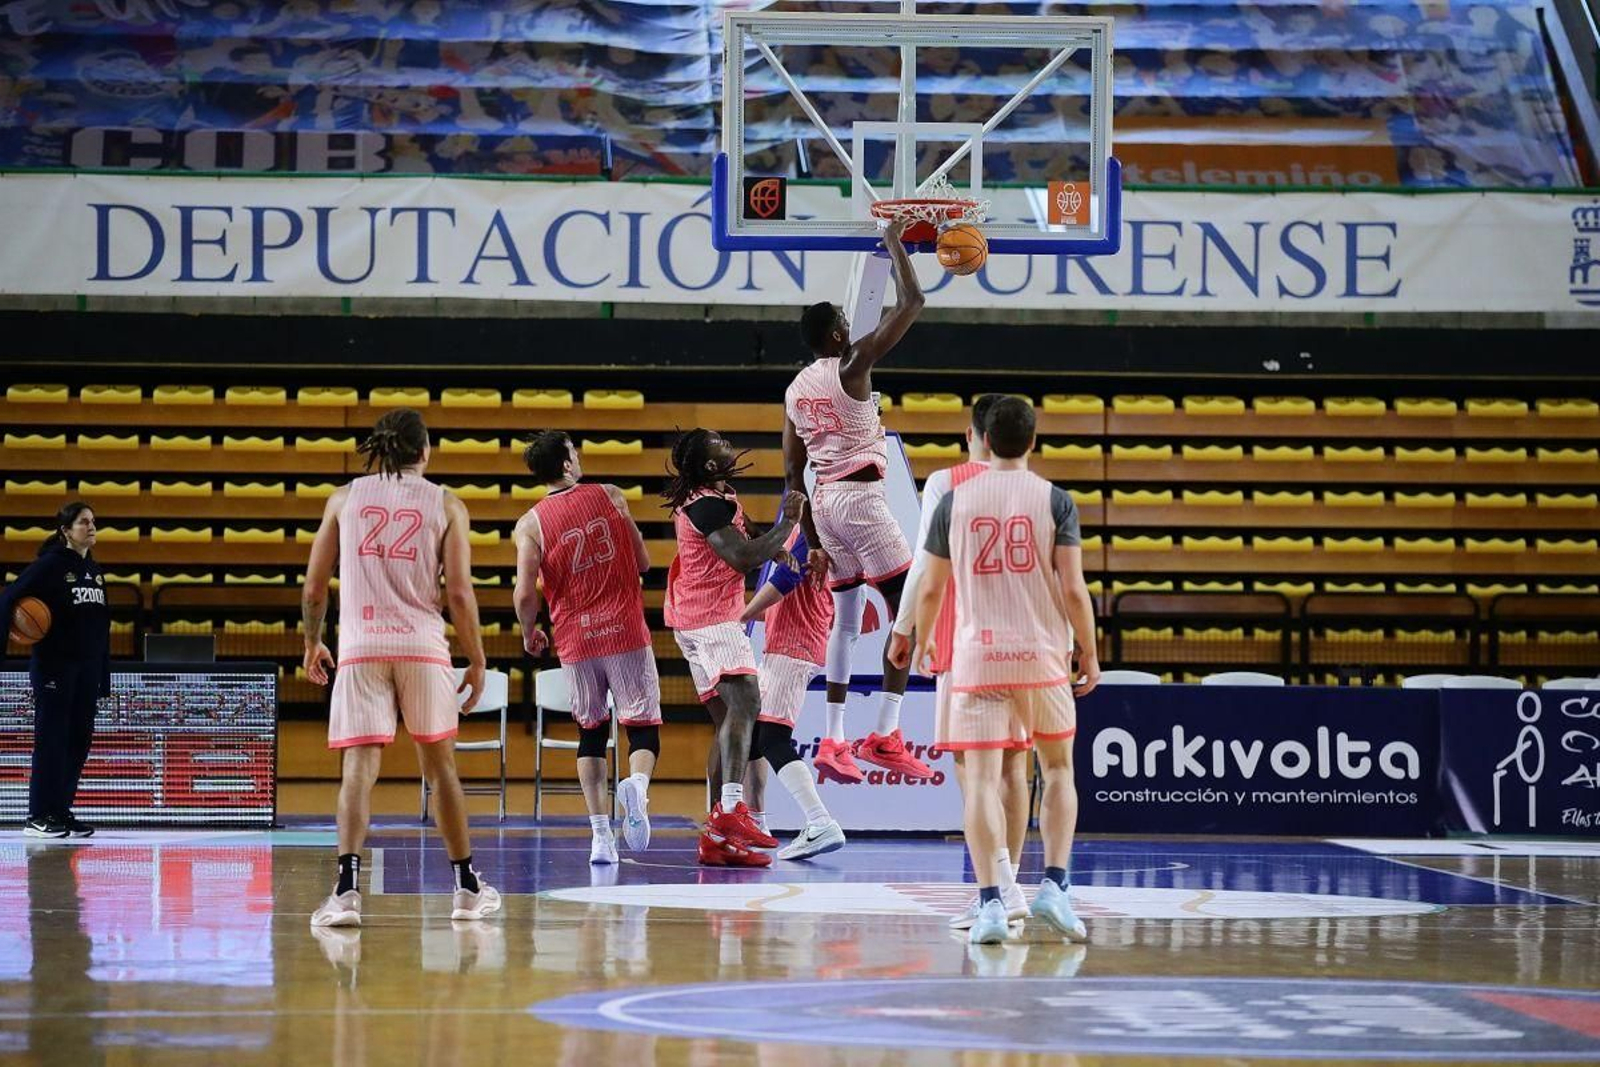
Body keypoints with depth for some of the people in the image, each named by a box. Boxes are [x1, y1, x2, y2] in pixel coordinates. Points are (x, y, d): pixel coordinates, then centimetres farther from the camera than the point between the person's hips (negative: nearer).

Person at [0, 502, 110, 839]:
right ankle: (39, 818, -2)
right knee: (51, 739, -6)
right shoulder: (50, 565, -8)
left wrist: (104, 677, 15)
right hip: (54, 665, -7)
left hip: (88, 668, 7)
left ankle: (61, 811, 15)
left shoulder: (94, 570, 13)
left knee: (80, 741, 7)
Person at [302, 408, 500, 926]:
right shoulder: (446, 505, 5)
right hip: (423, 648, 0)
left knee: (359, 767, -5)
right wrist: (477, 660, 7)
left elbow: (314, 587, 8)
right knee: (440, 765, 14)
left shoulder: (345, 498, 8)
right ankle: (467, 887, 22)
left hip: (360, 648, 0)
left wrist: (312, 645, 23)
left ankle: (347, 888, -22)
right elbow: (459, 593, -2)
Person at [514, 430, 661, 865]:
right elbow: (643, 563, 5)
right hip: (626, 632, -1)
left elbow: (525, 593, -10)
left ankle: (600, 835, 7)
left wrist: (529, 633, 9)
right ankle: (637, 783, -29)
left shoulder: (529, 525, -2)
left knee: (591, 732, 15)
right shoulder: (610, 497, 0)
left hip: (576, 640, 1)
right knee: (644, 727, 4)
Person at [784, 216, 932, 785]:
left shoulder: (795, 389, 13)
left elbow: (792, 472, 13)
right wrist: (894, 242, 4)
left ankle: (834, 741, 10)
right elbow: (911, 303, -9)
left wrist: (813, 542, 17)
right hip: (861, 496, -8)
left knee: (847, 618, 13)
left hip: (824, 501, 8)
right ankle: (885, 736, -14)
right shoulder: (851, 366, -8)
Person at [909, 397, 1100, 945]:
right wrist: (1089, 653, 5)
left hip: (976, 655, 0)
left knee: (981, 780, -2)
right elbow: (1073, 589, -6)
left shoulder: (954, 501, 3)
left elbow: (931, 588, 9)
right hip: (1042, 654, 0)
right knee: (1057, 770, 17)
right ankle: (1054, 884, 3)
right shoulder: (1054, 500, -2)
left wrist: (922, 641, 26)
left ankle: (990, 901, -12)